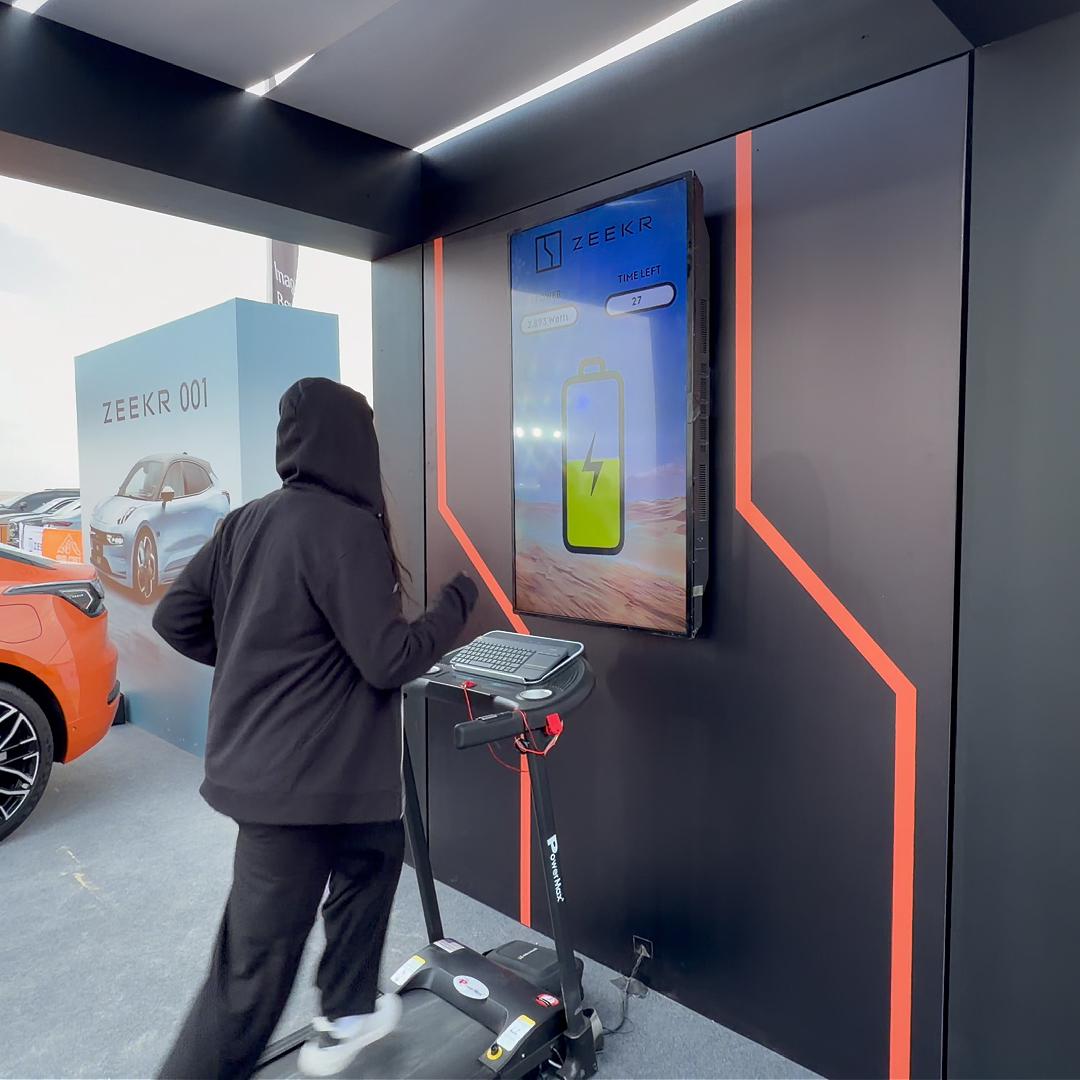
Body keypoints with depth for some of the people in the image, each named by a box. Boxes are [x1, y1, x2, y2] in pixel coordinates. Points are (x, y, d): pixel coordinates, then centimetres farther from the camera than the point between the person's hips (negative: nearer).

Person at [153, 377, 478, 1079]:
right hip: (302, 779, -8)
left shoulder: (246, 522, 4)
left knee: (373, 851, 25)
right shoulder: (347, 527, -19)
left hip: (259, 763, 9)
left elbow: (175, 617, 9)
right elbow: (389, 660, -19)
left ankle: (346, 1017, 41)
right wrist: (459, 602, -5)